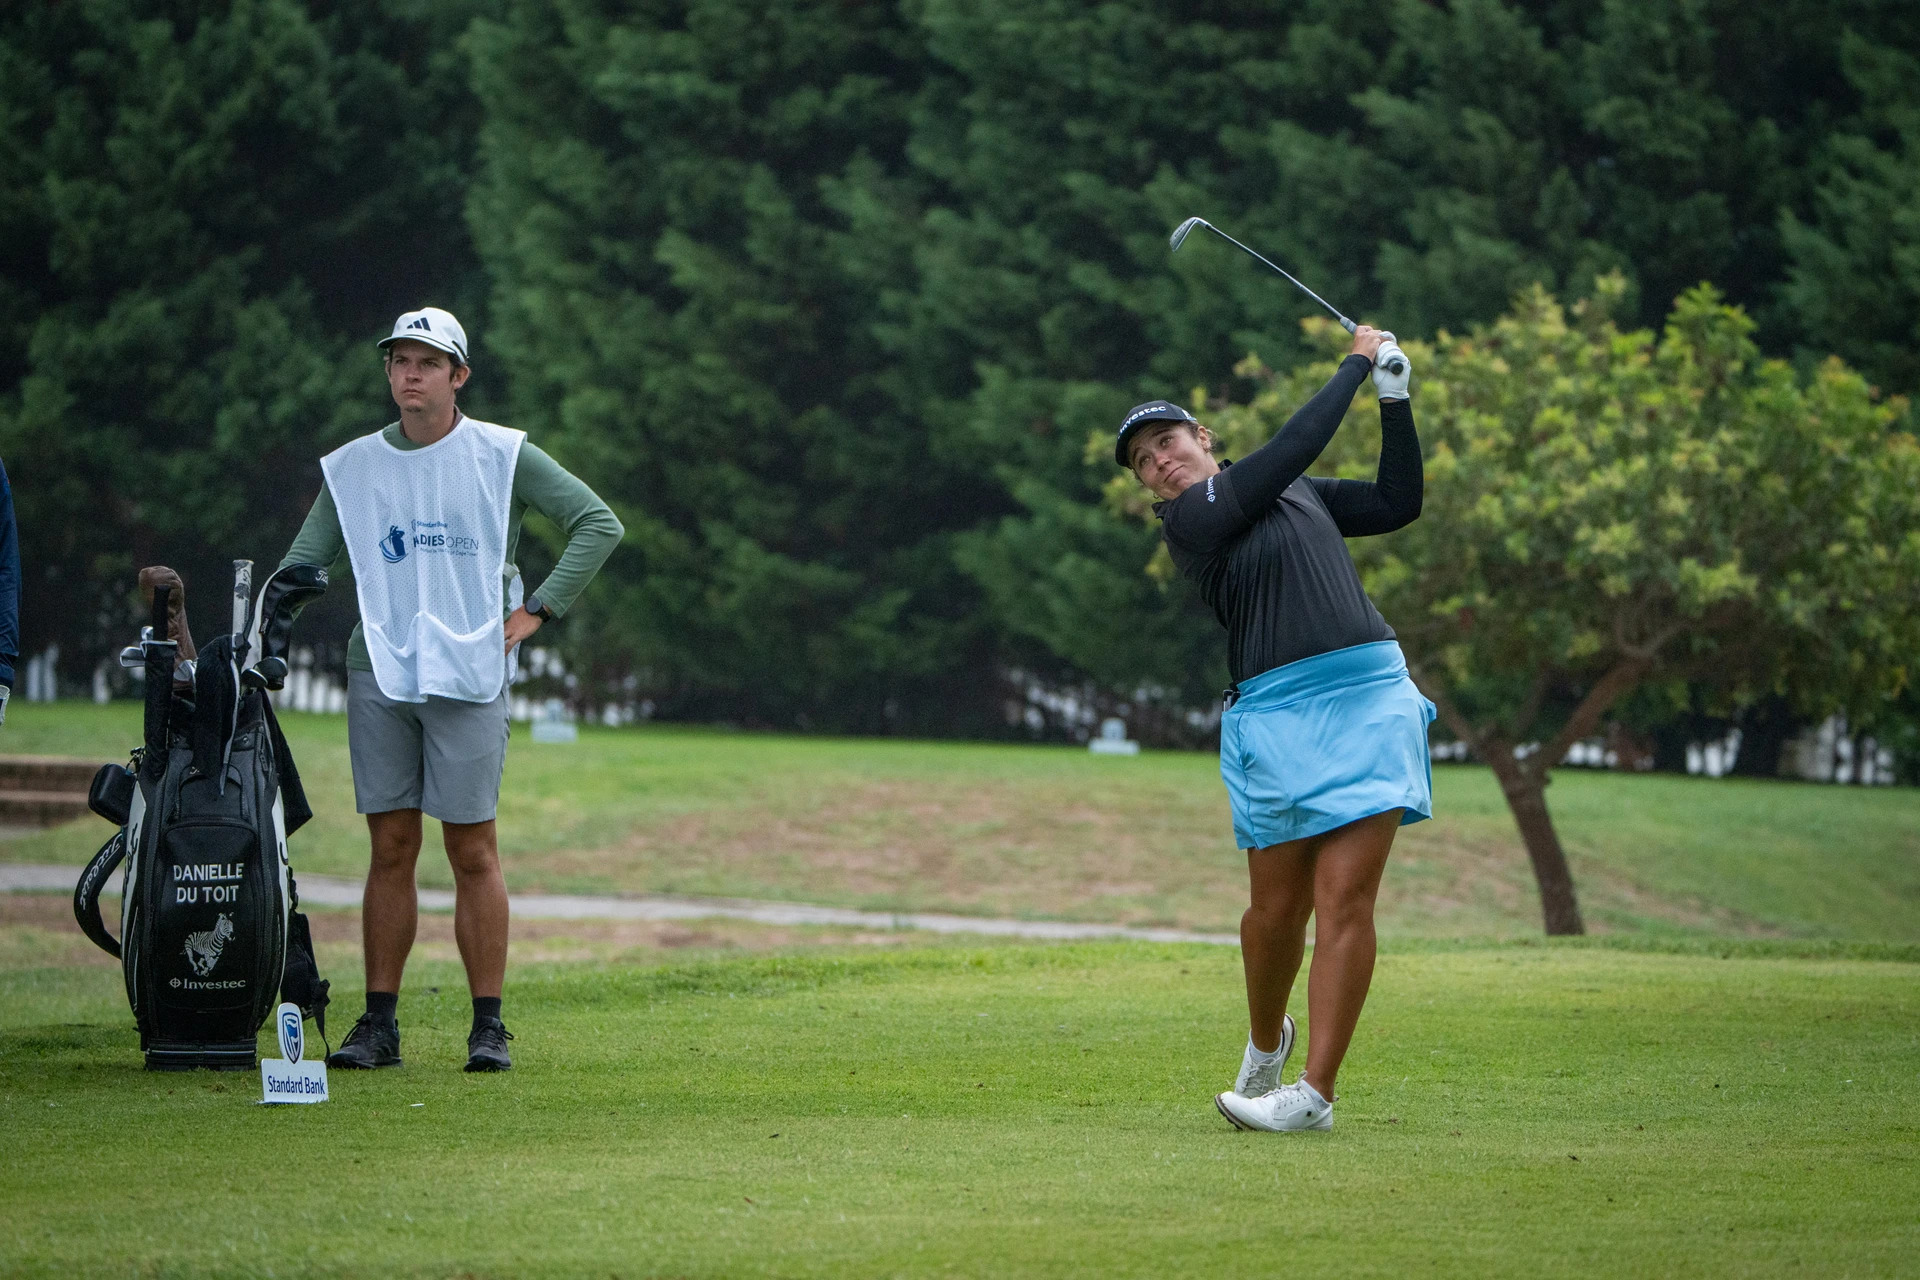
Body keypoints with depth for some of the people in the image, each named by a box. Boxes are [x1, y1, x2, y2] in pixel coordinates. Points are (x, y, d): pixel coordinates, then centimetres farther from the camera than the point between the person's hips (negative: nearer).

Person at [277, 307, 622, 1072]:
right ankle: (379, 1023, 7)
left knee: (473, 851, -4)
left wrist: (537, 611, -3)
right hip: (378, 673, 3)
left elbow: (598, 525, 4)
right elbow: (303, 564, 11)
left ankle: (488, 1026, -1)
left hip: (468, 673, -3)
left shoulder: (503, 456, 3)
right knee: (390, 849, 4)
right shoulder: (352, 467, 11)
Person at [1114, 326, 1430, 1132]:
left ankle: (1313, 1094, -10)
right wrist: (1357, 365, 3)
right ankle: (1265, 1044, 32)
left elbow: (1397, 502, 23)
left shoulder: (1295, 493, 18)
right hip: (1276, 711, -3)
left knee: (1345, 899, -8)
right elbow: (1294, 446, -7)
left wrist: (1395, 398, 15)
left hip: (1372, 694, 3)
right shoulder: (1187, 518, -2)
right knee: (1279, 906, 1)